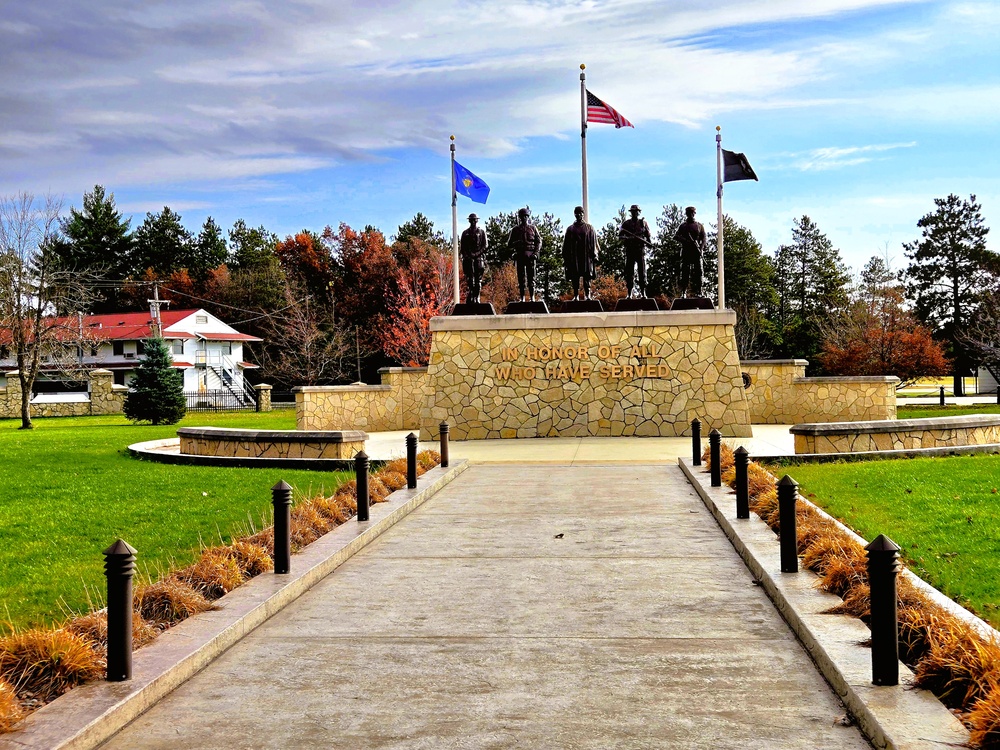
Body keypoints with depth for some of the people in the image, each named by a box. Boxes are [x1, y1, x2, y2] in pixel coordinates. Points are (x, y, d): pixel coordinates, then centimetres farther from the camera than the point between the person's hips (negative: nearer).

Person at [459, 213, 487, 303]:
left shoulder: (481, 232, 10)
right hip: (468, 258, 0)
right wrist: (466, 255, -4)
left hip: (479, 258, 0)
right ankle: (469, 299, -10)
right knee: (469, 279, -7)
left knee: (478, 280, -2)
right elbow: (462, 247, 12)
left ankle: (476, 298, 1)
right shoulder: (465, 233, 14)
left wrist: (477, 254, -10)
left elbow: (484, 246, 3)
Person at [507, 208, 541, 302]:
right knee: (521, 278, -1)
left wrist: (535, 253, -6)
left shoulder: (532, 228, 12)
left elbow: (539, 241, 9)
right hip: (519, 255, 1)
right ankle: (522, 298, 2)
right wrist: (516, 243, -11)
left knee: (531, 277, -3)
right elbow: (509, 244, 11)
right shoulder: (515, 230, 12)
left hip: (530, 255, -1)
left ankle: (532, 297, -1)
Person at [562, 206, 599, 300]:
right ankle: (576, 295, 4)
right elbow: (566, 244, 10)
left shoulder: (589, 228, 9)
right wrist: (565, 258, 3)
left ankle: (587, 295, -1)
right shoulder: (570, 229, 11)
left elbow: (593, 243, 5)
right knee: (575, 277, 0)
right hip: (574, 256, 1)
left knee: (587, 277, -4)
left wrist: (594, 255, -4)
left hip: (586, 256, -1)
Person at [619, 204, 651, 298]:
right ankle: (629, 293, 3)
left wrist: (649, 242, -7)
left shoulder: (643, 223, 10)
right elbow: (620, 236, 2)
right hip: (630, 250, 0)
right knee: (629, 272, -1)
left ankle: (643, 293, 1)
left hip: (641, 250, 0)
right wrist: (628, 238, -17)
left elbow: (648, 235, 12)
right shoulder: (626, 223, 8)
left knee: (642, 272, -2)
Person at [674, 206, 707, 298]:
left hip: (696, 252, 0)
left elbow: (704, 238, 7)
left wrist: (701, 248, -12)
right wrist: (686, 241, -17)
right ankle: (683, 293, -4)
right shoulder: (683, 226, 14)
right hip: (686, 251, 0)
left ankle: (698, 292, -6)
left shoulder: (699, 226, 14)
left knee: (698, 272, -6)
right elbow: (676, 236, 1)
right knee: (684, 273, -4)